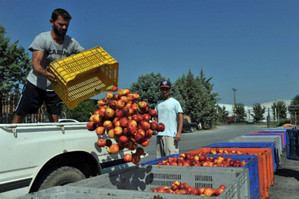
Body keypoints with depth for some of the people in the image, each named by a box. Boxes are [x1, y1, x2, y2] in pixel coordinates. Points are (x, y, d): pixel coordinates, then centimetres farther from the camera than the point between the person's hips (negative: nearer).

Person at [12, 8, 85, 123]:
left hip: (56, 87, 3)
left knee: (54, 120, -1)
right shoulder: (42, 39, -14)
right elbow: (35, 64, -24)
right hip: (36, 84, -2)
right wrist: (45, 73, -47)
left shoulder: (71, 42, -3)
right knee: (19, 116, 1)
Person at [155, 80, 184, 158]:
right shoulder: (158, 103, 18)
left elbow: (181, 117, -5)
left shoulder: (175, 102, 1)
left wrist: (179, 133, -15)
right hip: (159, 135, 6)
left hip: (171, 135, -6)